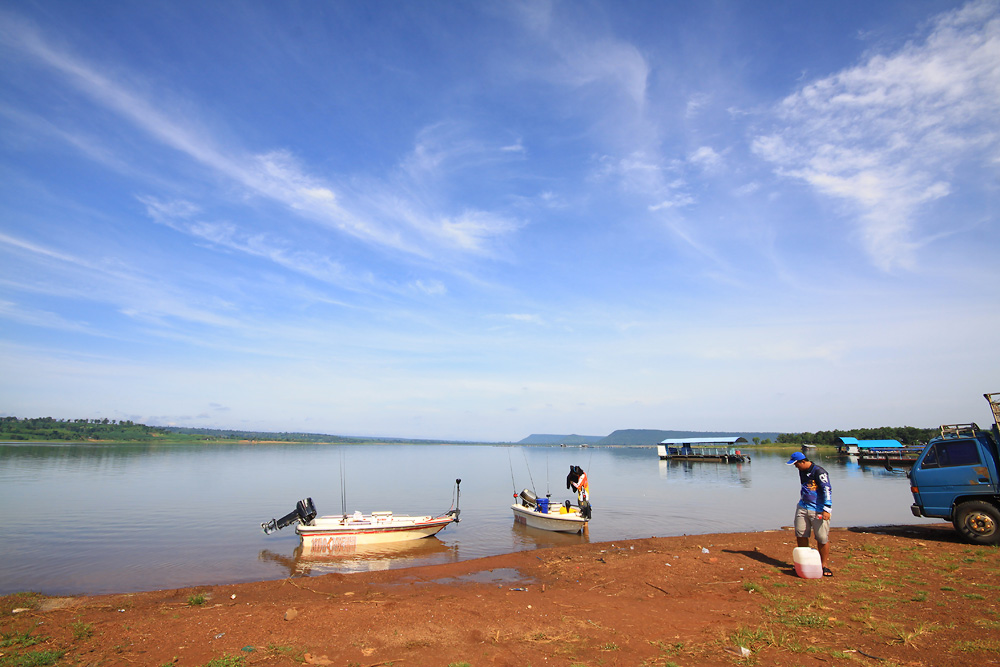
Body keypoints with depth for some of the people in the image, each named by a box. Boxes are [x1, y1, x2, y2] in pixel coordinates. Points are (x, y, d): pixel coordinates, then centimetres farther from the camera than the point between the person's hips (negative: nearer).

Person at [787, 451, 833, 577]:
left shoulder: (819, 472, -14)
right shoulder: (802, 471, 11)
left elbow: (826, 490, -18)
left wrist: (826, 509, -24)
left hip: (818, 510, -7)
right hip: (803, 507, 7)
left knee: (822, 538, -2)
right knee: (800, 535, 6)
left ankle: (824, 565, 12)